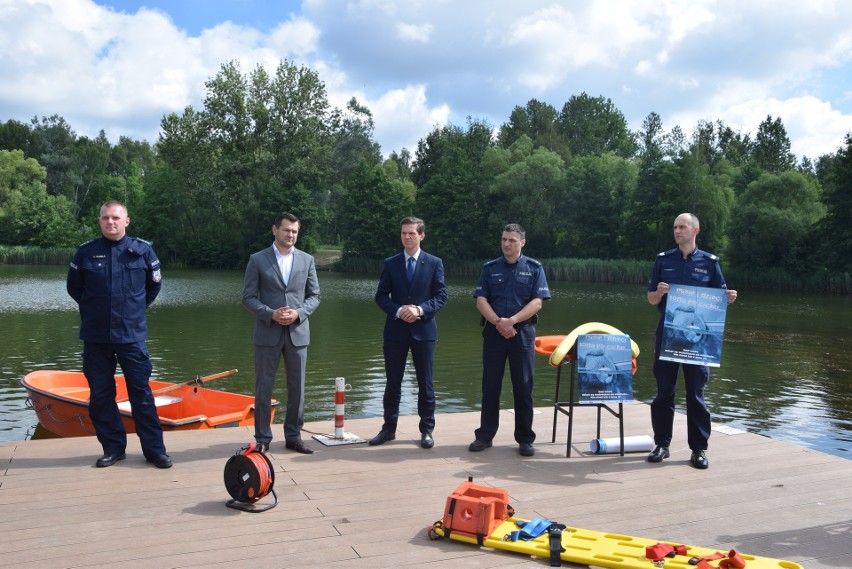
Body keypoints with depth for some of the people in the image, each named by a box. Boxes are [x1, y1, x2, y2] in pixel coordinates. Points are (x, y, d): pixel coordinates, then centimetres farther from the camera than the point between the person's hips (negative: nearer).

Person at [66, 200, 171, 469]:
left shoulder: (142, 250, 0)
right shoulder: (86, 252, 1)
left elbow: (154, 284, 14)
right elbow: (73, 287, 17)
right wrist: (92, 308, 14)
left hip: (132, 335, -2)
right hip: (95, 337, 2)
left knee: (141, 394, 0)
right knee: (100, 396, 7)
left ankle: (154, 449, 7)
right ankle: (113, 447, 20)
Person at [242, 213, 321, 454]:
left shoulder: (306, 260, 7)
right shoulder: (257, 260, 1)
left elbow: (314, 295, 8)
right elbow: (248, 298, -1)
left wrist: (298, 313, -10)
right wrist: (271, 314, -16)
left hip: (298, 332, 2)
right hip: (267, 333, -2)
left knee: (297, 388, 7)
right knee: (263, 388, 3)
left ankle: (293, 436, 19)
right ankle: (263, 438, 14)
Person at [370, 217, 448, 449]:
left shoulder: (434, 263, 2)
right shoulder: (390, 263, 6)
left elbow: (441, 295, -2)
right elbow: (381, 296, 3)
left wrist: (420, 309, -17)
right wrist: (398, 311, -15)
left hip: (423, 329, -1)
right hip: (396, 330, 1)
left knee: (425, 383, 5)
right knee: (392, 382, 8)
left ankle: (427, 430, 16)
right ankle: (389, 428, 18)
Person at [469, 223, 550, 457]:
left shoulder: (534, 268, 3)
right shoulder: (490, 268, 8)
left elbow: (537, 302, -6)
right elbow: (481, 300, 0)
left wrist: (511, 320, -17)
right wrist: (498, 322, -15)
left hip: (523, 333, -1)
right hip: (493, 332, 1)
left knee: (523, 386, 3)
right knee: (490, 385, 6)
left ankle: (525, 438, 12)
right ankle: (485, 435, 15)